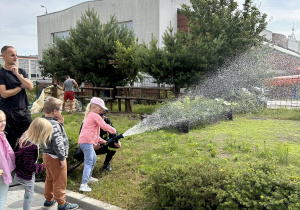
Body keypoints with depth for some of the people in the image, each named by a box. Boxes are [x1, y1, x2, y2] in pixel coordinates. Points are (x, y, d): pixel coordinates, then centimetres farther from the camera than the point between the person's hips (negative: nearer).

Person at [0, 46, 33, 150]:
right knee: (10, 142, 2)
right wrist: (21, 87, -3)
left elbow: (30, 87, -2)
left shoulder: (21, 71, 12)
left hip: (24, 110, 5)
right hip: (9, 112, -4)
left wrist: (17, 74, -9)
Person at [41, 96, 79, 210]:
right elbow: (57, 143, -26)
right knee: (60, 182, 4)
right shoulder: (54, 124, -24)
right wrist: (62, 158, -19)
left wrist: (60, 123, -1)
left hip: (46, 155, 10)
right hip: (55, 157, -10)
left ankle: (49, 200, 38)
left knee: (49, 179, 24)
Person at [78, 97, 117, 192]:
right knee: (88, 162, -12)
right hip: (87, 141, -10)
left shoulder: (89, 116, 26)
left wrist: (101, 141, 33)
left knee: (93, 158, 25)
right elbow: (104, 126, -11)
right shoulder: (95, 116, -5)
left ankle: (88, 177, 38)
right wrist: (114, 131, 4)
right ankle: (84, 184, -17)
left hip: (83, 141, 10)